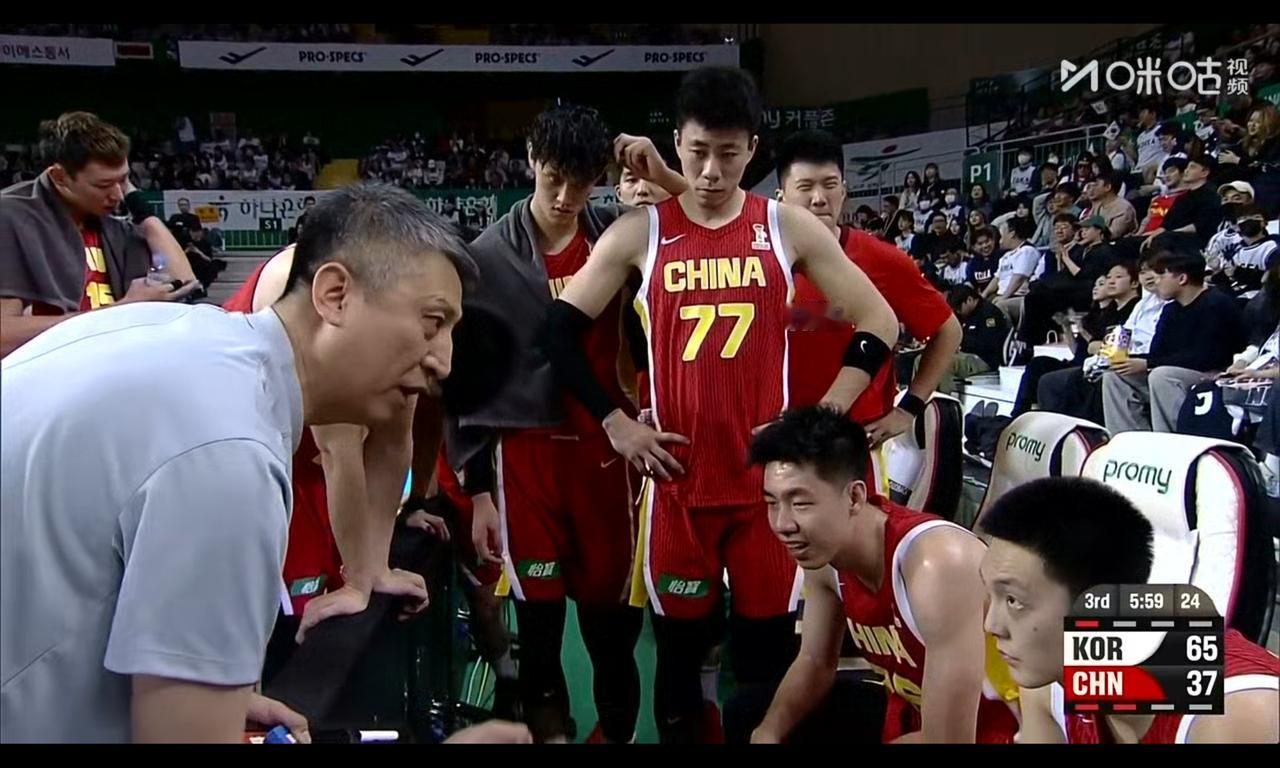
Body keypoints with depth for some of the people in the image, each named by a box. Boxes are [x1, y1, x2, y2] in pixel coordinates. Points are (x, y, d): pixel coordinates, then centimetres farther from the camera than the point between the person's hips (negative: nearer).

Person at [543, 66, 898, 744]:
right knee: (679, 647, 11)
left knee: (767, 650, 9)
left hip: (768, 477, 0)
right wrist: (614, 423, -4)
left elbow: (878, 324, 4)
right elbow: (559, 329, 2)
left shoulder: (790, 228, 1)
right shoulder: (639, 234, 0)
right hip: (677, 479, 0)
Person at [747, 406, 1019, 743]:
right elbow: (815, 663, 6)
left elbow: (946, 740, -31)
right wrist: (768, 730, -12)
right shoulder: (825, 550, -10)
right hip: (908, 715, 7)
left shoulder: (938, 566, -35)